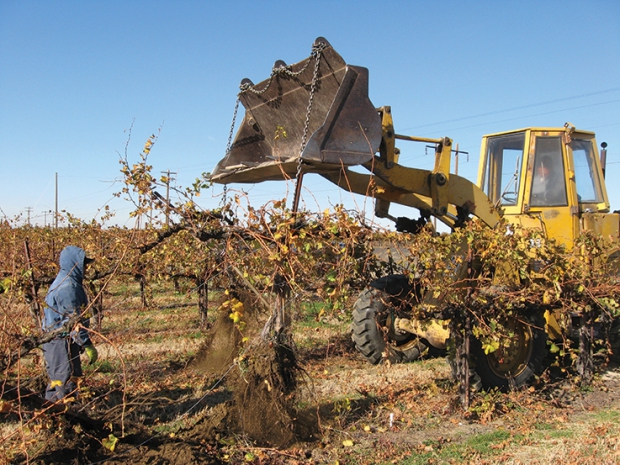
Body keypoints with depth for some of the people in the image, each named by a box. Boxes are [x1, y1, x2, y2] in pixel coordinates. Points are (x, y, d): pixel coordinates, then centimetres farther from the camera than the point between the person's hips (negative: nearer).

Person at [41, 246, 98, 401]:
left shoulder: (65, 282, 14)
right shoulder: (68, 287, -19)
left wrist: (83, 342, 23)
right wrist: (88, 345, -20)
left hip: (59, 340, 10)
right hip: (62, 343, -10)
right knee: (65, 383, -6)